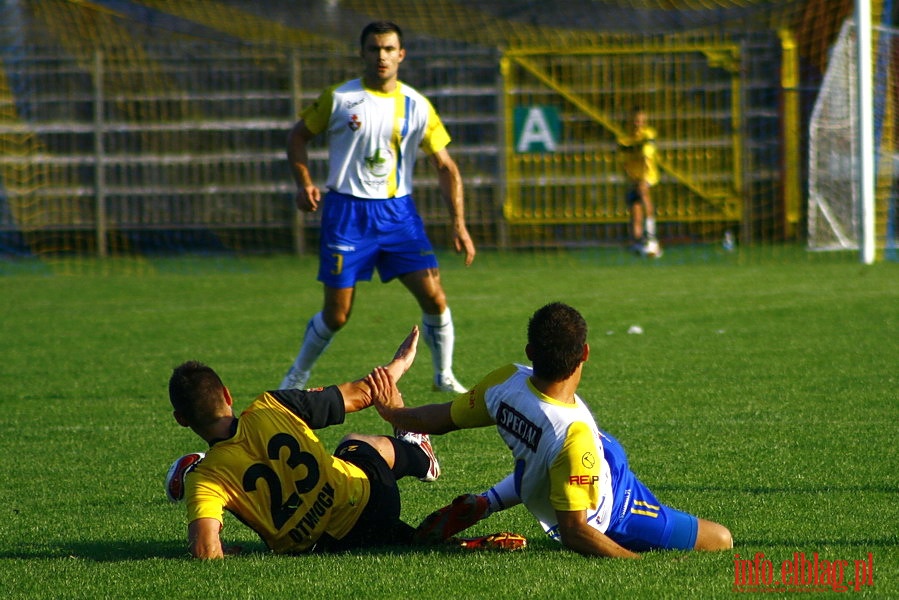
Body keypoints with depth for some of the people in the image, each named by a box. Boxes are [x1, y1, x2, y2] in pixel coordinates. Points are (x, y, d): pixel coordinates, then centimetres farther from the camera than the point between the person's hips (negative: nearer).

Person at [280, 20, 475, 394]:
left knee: (434, 296, -8)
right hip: (347, 212, -2)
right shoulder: (338, 99, -3)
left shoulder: (417, 106, 2)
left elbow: (445, 167, 6)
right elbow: (298, 136, 9)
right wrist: (304, 183, -8)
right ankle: (296, 378, 20)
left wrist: (459, 224, -1)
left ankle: (444, 377, 12)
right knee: (337, 314, -3)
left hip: (398, 211, 2)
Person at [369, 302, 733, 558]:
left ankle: (484, 503, 18)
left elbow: (444, 418, -3)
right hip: (609, 519, -8)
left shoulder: (507, 382, -23)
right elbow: (575, 532, -38)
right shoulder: (574, 435, -42)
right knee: (720, 540, 0)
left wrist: (395, 413, 17)